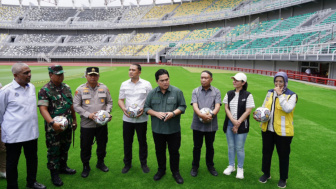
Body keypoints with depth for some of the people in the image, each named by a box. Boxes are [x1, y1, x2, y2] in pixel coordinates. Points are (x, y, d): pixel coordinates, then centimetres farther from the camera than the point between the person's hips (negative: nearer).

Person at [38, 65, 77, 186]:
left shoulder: (66, 88, 7)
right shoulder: (45, 90, -13)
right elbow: (43, 109, -21)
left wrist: (74, 120, 16)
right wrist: (52, 123, -33)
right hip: (54, 127, -6)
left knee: (65, 148, 19)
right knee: (54, 150, 6)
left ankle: (63, 167, 38)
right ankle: (54, 174, 21)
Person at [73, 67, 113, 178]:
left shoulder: (104, 88, 3)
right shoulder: (80, 89, -4)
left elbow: (109, 102, 10)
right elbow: (76, 105, -5)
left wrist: (107, 112, -9)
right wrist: (88, 115, -16)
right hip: (86, 124, -2)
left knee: (102, 144, 16)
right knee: (85, 146, 8)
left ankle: (100, 162, 38)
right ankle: (86, 166, 29)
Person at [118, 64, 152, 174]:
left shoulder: (146, 84, -1)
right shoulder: (124, 84, 7)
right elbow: (120, 100, 9)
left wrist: (144, 109, -18)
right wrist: (123, 108, -11)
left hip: (141, 118, -2)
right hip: (127, 118, 2)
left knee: (142, 141, 8)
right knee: (127, 141, 10)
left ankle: (144, 163, 26)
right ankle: (127, 164, 27)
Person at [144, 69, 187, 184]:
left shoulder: (177, 91, -4)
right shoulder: (152, 93, 2)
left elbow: (182, 106, -2)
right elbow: (146, 108, 4)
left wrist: (173, 113, -20)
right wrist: (156, 113, -14)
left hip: (173, 129, -2)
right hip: (157, 129, 2)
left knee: (174, 151, 9)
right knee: (159, 151, 16)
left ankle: (175, 172, 28)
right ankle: (161, 170, 37)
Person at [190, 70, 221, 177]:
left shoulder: (216, 92, 2)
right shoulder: (196, 91, 2)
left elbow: (217, 106, -9)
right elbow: (194, 105, -10)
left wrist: (211, 114, -29)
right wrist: (201, 115, -29)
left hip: (211, 125, 0)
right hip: (198, 124, 0)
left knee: (210, 146, 15)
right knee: (197, 146, 11)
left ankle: (210, 166, 34)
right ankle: (195, 167, 27)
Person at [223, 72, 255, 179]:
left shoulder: (247, 95, -6)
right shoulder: (229, 94, 7)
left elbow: (248, 111, -9)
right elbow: (226, 108, 3)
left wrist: (238, 123, -12)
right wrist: (233, 120, -11)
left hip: (241, 125, -4)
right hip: (229, 124, 4)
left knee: (239, 147, 3)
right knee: (230, 146, 13)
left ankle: (240, 168, 21)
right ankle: (231, 166, 29)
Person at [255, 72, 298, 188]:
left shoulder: (291, 95, -8)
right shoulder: (270, 92, 7)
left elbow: (288, 109, -25)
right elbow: (264, 107, 15)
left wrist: (280, 94, -22)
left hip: (283, 131, -5)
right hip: (267, 129, 5)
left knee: (283, 155, 9)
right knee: (266, 152, 17)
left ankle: (283, 178, 29)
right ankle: (266, 174, 37)